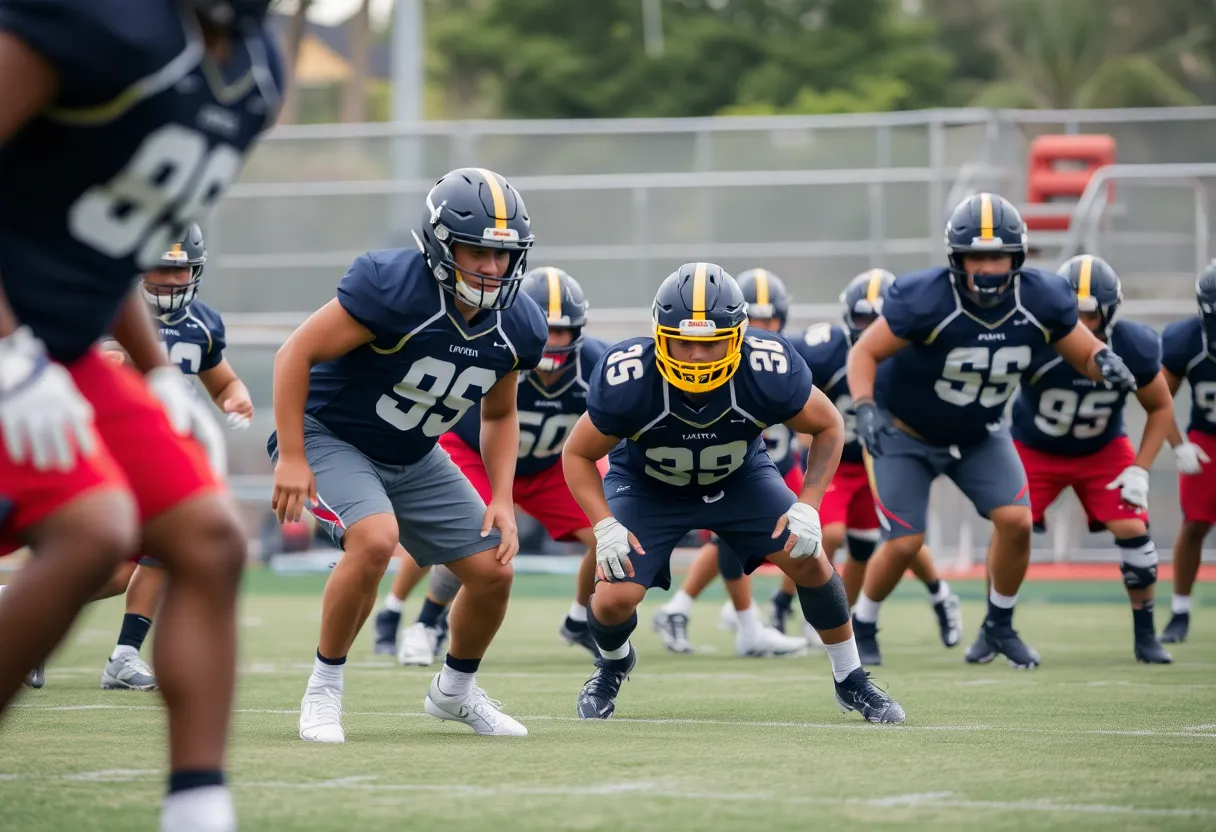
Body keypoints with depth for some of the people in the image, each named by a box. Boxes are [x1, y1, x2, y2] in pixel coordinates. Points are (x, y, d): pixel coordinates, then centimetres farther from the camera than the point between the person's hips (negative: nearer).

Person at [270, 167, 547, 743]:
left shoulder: (516, 328, -9)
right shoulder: (393, 288, -29)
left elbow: (499, 415, 10)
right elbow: (296, 355, -23)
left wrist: (501, 499, -2)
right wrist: (290, 458, -24)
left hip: (414, 459, 7)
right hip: (329, 436, -7)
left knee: (493, 571, 1)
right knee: (375, 539, -33)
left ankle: (455, 690, 30)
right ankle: (324, 687, -13)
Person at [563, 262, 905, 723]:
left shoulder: (770, 371, -32)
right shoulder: (627, 381, -35)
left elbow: (828, 427, -12)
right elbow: (579, 454, -17)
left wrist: (808, 506, -23)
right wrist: (605, 526, -30)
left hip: (740, 477, 1)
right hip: (647, 486, -1)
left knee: (806, 559, -12)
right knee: (613, 599, -16)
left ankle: (850, 680, 11)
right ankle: (613, 664, 22)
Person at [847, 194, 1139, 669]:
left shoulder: (1041, 301, -19)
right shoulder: (924, 299, -31)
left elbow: (1085, 354, -6)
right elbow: (865, 352, -22)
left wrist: (1105, 362, -30)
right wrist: (865, 408, -38)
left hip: (978, 434, 4)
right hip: (904, 433, -4)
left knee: (1015, 521, -12)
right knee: (904, 544, -8)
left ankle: (999, 626, 11)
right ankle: (861, 627, 19)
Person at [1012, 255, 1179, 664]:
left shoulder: (1133, 348, -24)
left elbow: (1161, 408, -7)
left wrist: (1139, 470, -14)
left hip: (1104, 450, 1)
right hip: (1035, 449, -1)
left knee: (1132, 530, -11)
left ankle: (1145, 635, 6)